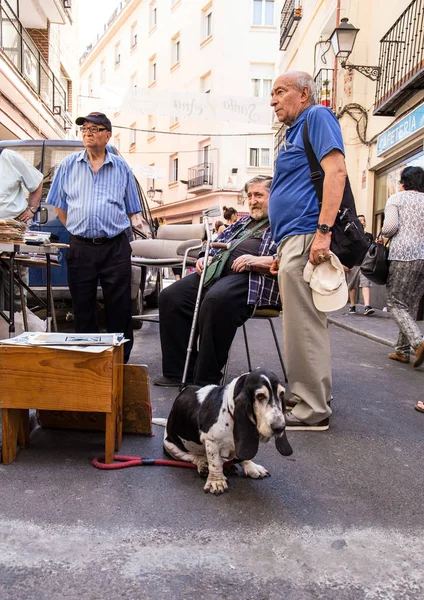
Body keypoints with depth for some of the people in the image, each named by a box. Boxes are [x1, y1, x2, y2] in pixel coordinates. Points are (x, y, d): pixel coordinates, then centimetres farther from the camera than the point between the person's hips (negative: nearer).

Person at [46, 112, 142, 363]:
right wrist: (79, 229, 7)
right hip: (81, 247, 1)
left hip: (115, 248, -1)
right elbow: (59, 206, 14)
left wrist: (112, 230, 8)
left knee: (119, 309, 0)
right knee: (83, 309, 6)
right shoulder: (69, 165, 10)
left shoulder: (121, 168, 8)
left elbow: (130, 209, 14)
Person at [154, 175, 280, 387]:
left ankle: (207, 379, -27)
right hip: (219, 270, 8)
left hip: (254, 278, -8)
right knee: (170, 296, -11)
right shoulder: (241, 223, 33)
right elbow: (217, 245, 34)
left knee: (215, 300, -38)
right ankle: (179, 372, -8)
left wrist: (257, 261, -18)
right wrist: (204, 259, 12)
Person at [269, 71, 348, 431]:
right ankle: (315, 399, 22)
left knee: (304, 325, -7)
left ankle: (312, 410, 1)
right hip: (294, 240, 10)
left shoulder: (317, 117, -1)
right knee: (307, 324, 13)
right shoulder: (295, 132, 26)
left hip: (306, 238, -10)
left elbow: (336, 171, -16)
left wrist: (324, 231, -25)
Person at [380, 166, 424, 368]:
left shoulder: (396, 198, 3)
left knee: (396, 302, -1)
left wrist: (383, 235, 11)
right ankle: (402, 350, 14)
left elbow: (390, 226, -9)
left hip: (403, 255, -5)